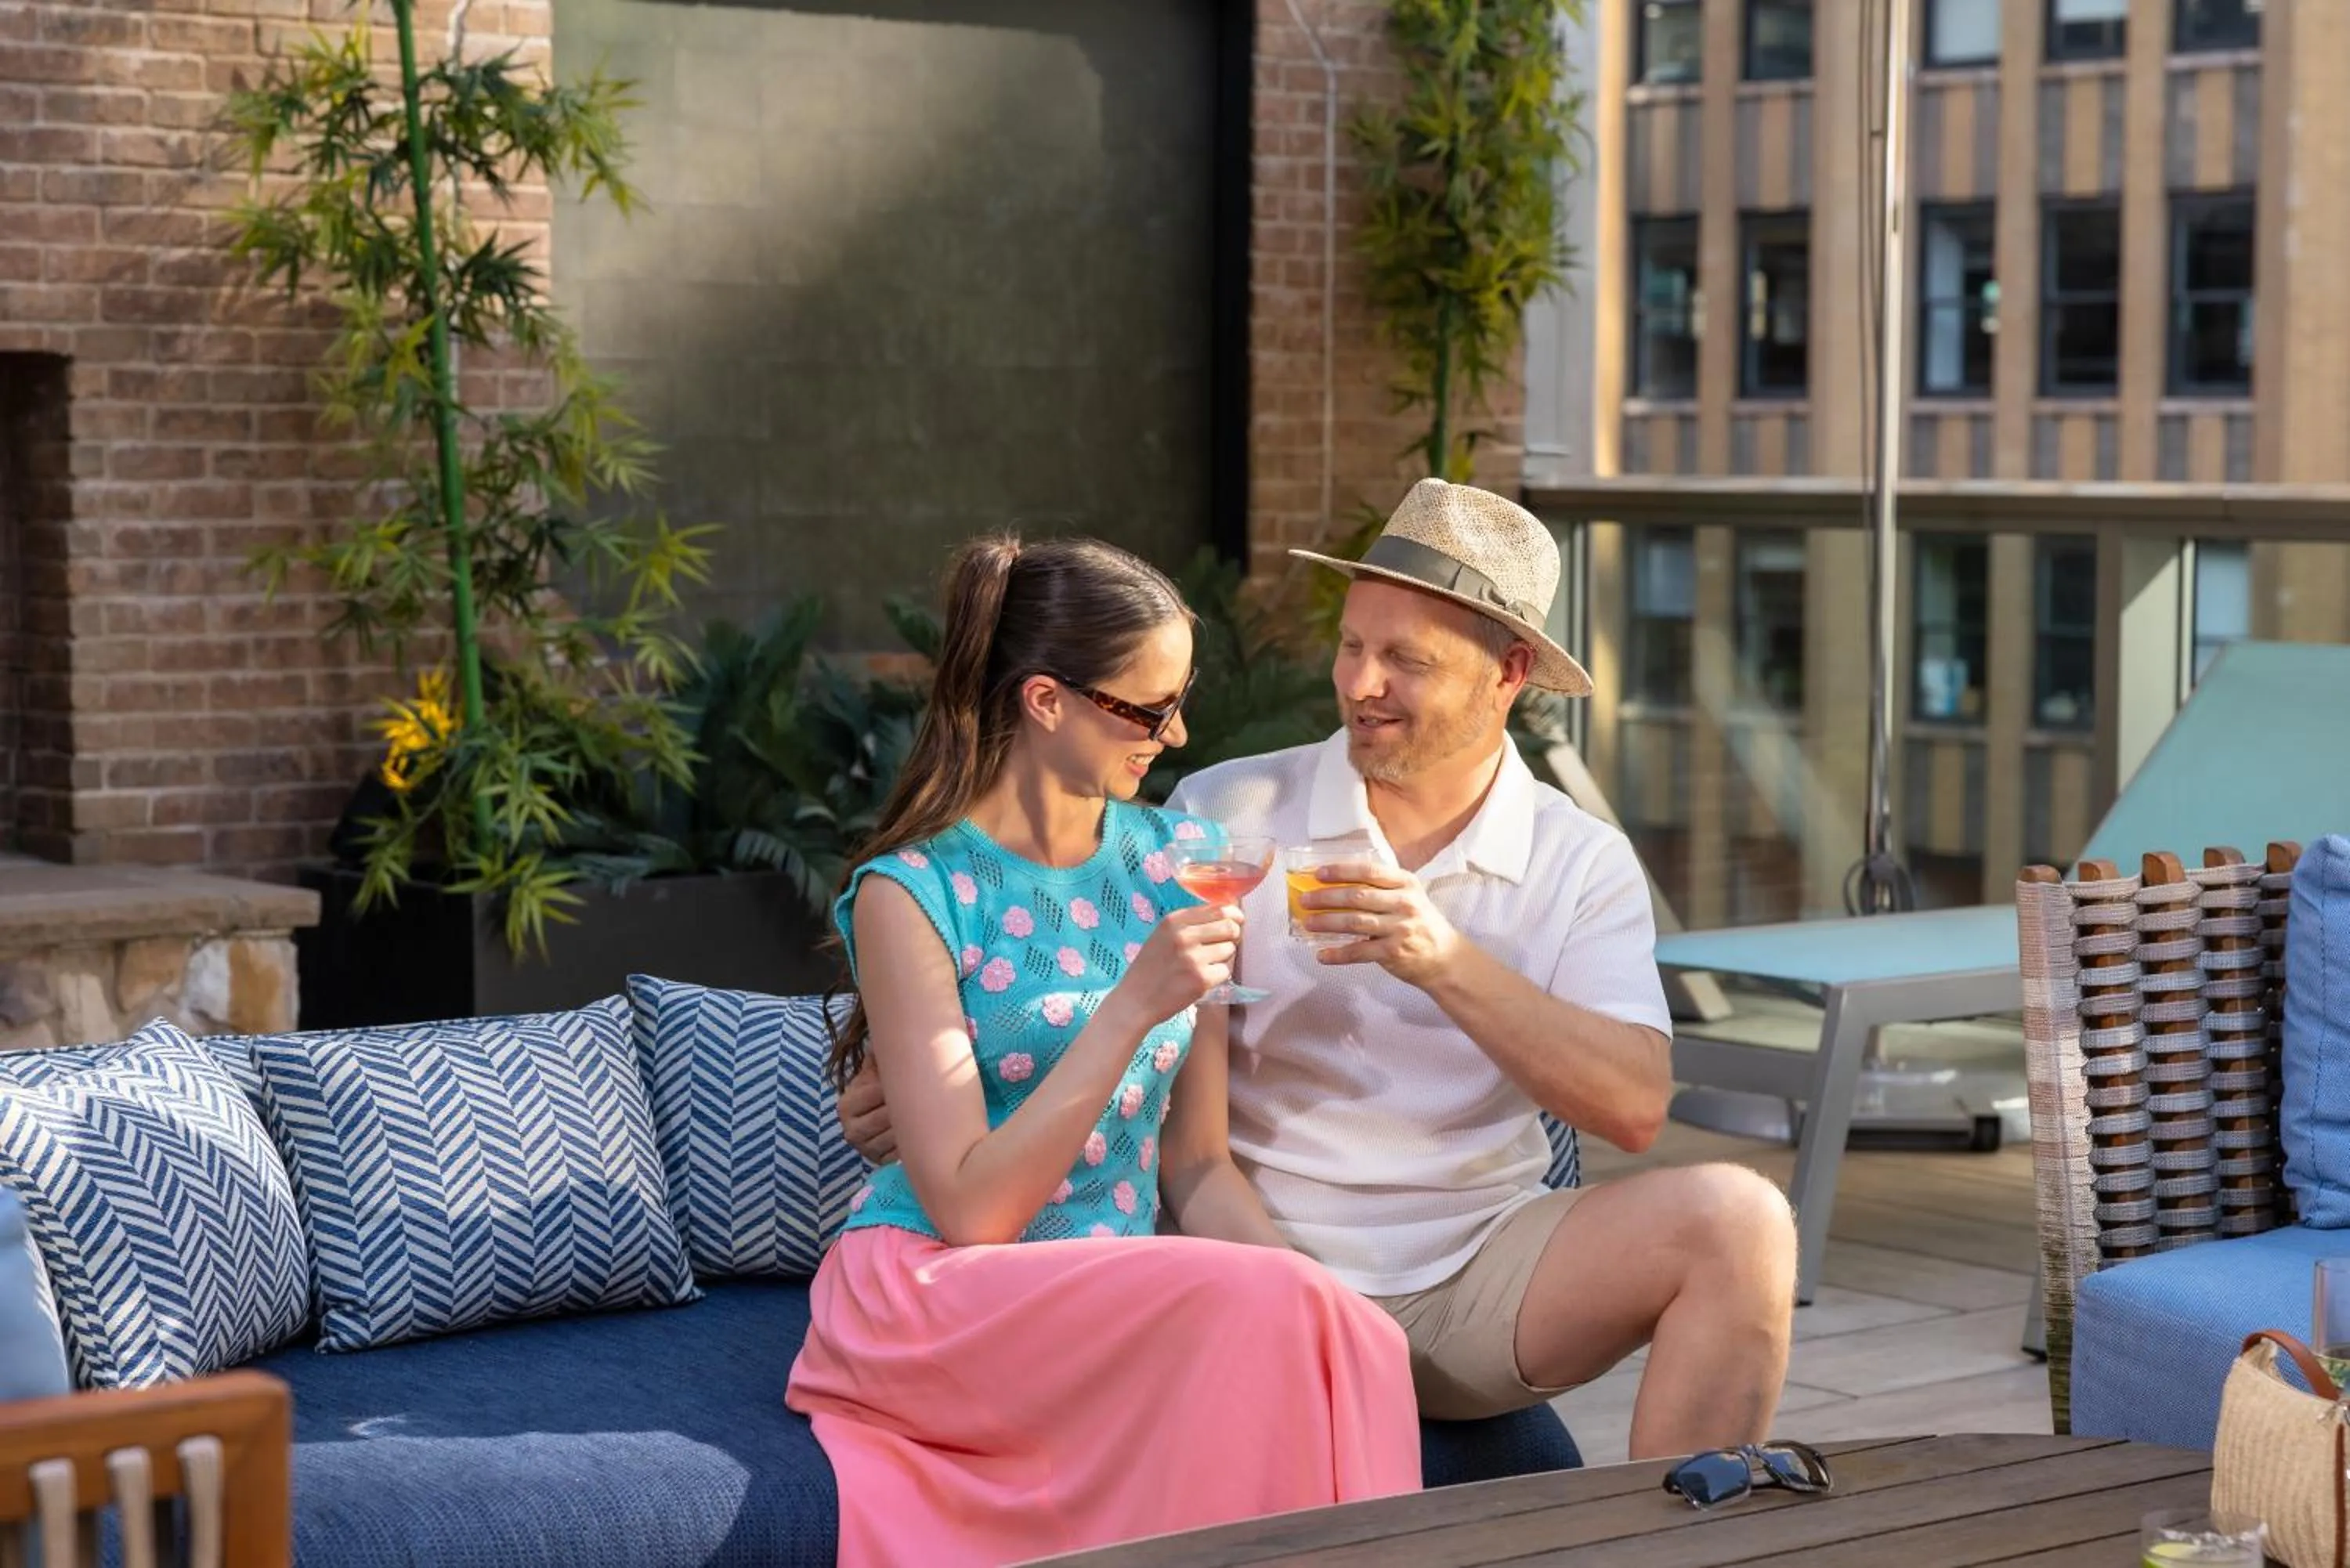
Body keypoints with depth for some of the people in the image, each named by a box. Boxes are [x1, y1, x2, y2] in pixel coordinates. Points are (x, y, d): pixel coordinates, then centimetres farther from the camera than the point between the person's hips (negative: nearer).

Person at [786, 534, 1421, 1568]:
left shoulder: (1180, 862, 9)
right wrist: (1132, 1010, -22)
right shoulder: (912, 895, -8)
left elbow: (1198, 1163, 12)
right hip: (932, 1297, -5)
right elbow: (967, 1208, -14)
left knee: (1355, 1340, -29)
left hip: (1116, 1307, 5)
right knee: (1267, 1306, -32)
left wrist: (1312, 1302, -8)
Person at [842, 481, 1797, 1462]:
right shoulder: (1226, 815, 3)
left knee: (1737, 1218, -23)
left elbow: (1637, 1107, -8)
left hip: (1473, 1286, 2)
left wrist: (1451, 965, -20)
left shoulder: (1582, 865, 5)